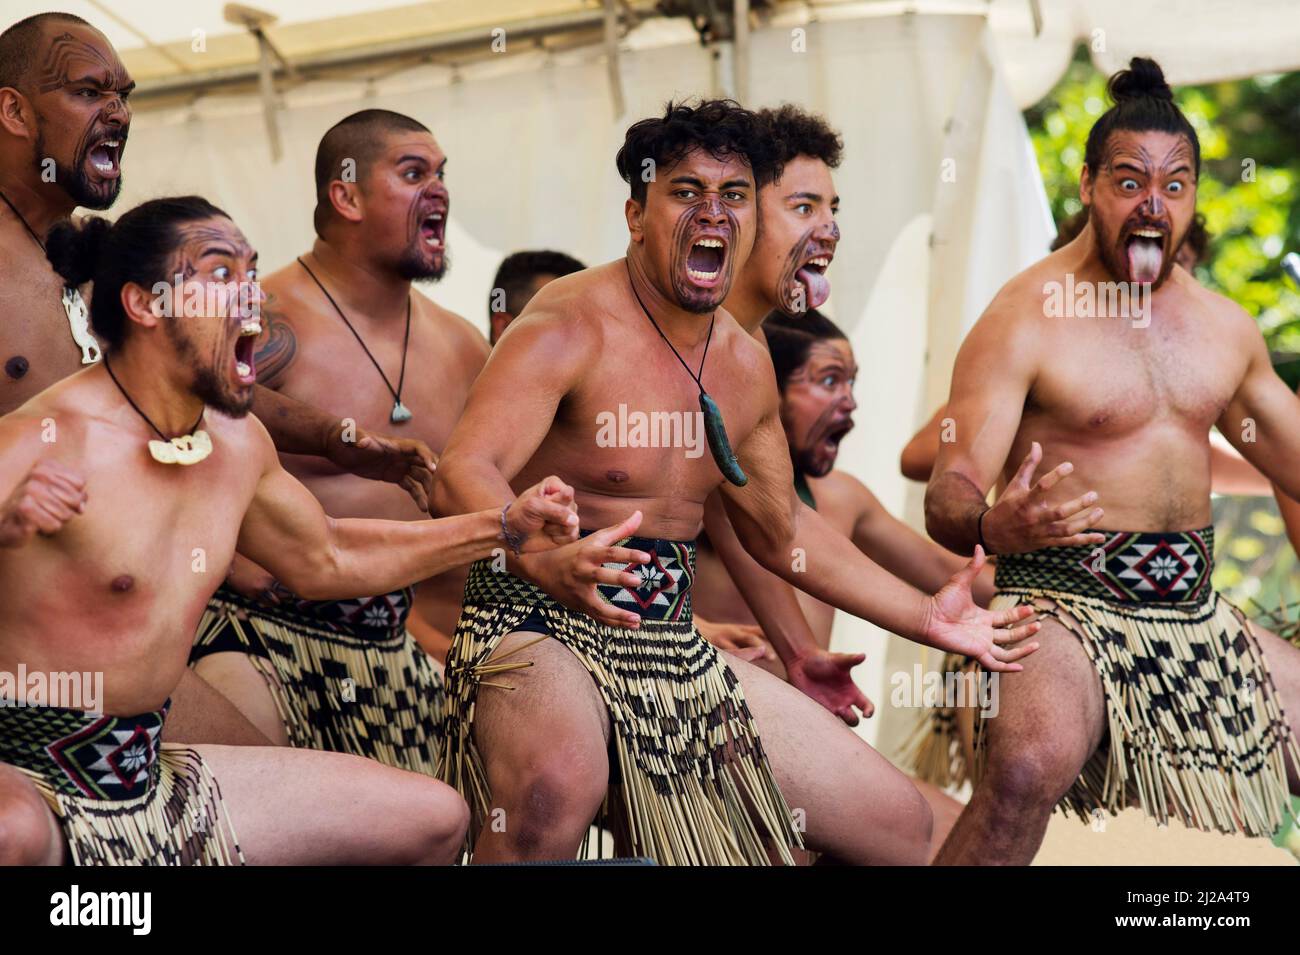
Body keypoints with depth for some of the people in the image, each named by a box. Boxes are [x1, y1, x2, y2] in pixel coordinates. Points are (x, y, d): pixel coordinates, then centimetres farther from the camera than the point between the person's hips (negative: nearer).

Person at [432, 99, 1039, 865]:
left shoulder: (746, 362, 10)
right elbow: (464, 474, -27)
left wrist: (927, 617, 21)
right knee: (558, 788, -43)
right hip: (544, 629, -7)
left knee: (902, 826, 9)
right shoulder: (570, 326, -13)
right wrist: (551, 561, -48)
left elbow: (782, 529, 23)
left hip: (675, 652, 8)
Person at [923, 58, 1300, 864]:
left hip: (1196, 613, 7)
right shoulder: (1024, 321, -9)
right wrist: (995, 526, -38)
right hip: (1067, 609, -7)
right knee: (1030, 766, -35)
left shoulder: (1225, 327, 12)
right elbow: (949, 494, -16)